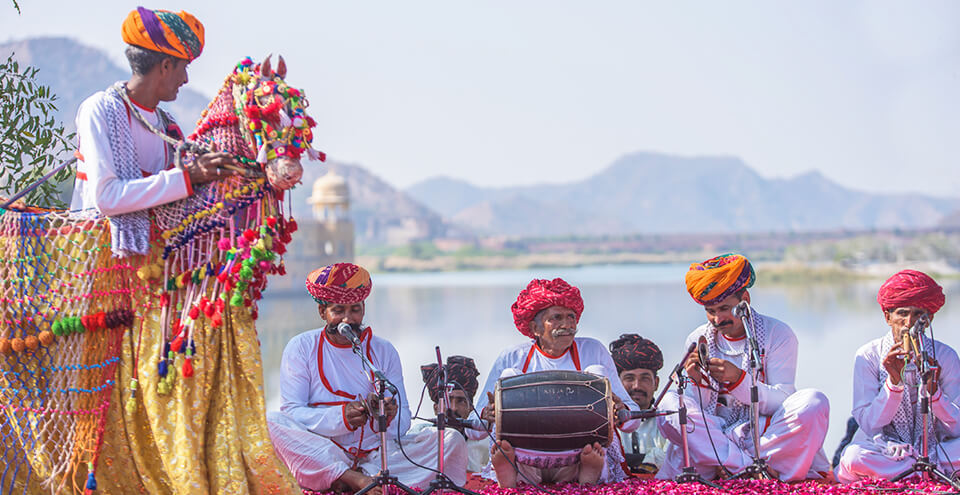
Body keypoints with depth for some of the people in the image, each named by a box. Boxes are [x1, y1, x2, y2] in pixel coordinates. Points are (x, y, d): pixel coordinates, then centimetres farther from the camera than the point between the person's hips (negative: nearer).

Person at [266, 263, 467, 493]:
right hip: (319, 455, -2)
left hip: (377, 453, 2)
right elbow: (291, 412, -6)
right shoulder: (301, 348, 5)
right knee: (271, 423, -30)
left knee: (452, 440, -18)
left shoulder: (383, 351, 12)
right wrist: (341, 417, -22)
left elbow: (403, 422, 6)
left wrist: (390, 417, -19)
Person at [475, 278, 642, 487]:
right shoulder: (511, 358, 10)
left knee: (596, 372, -10)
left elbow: (634, 420, 7)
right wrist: (487, 416, -19)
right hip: (525, 460, 0)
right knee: (508, 375, -10)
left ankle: (591, 468, -31)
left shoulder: (593, 351, 11)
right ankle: (506, 464, -32)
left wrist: (620, 412, -18)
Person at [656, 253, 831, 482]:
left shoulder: (778, 334, -1)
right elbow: (696, 411, 3)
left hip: (767, 432, -2)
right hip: (715, 434, 2)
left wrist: (739, 379, -25)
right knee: (669, 404, -23)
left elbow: (783, 402, -9)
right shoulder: (697, 341, 6)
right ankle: (751, 468, -32)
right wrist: (698, 382, -20)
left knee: (814, 402, -28)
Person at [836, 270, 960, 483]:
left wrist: (933, 389, -24)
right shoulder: (868, 356, -6)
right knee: (854, 456, -34)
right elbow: (869, 425, -13)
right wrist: (894, 382, -25)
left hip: (934, 448, 1)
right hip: (883, 449, -1)